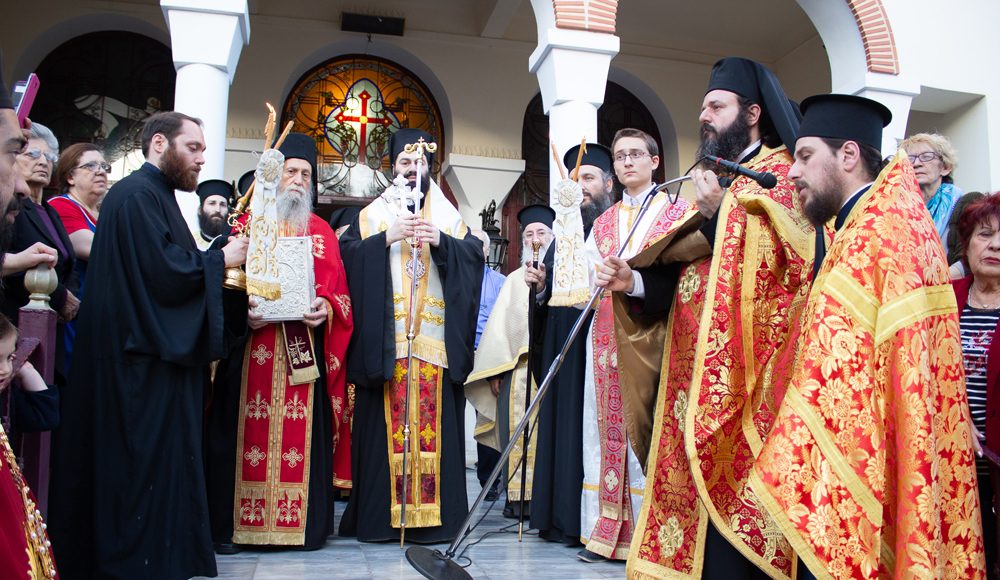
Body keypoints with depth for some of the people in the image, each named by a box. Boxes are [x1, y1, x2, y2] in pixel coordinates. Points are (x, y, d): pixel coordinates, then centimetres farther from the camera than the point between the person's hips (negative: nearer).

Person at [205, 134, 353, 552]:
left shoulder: (322, 231, 16)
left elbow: (339, 289, 10)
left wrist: (326, 308, -11)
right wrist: (245, 309, -15)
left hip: (306, 350, 1)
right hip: (253, 348, -1)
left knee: (303, 433, 0)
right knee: (248, 431, -1)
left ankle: (307, 523, 7)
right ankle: (231, 523, 7)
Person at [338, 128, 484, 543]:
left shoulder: (448, 216, 17)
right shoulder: (373, 214, 15)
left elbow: (474, 252, 2)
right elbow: (349, 252, 0)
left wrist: (440, 240, -13)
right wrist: (389, 237, -12)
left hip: (435, 338, 1)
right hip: (385, 336, 0)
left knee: (435, 420, -3)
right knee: (386, 421, -4)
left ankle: (433, 512, 3)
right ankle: (381, 513, 2)